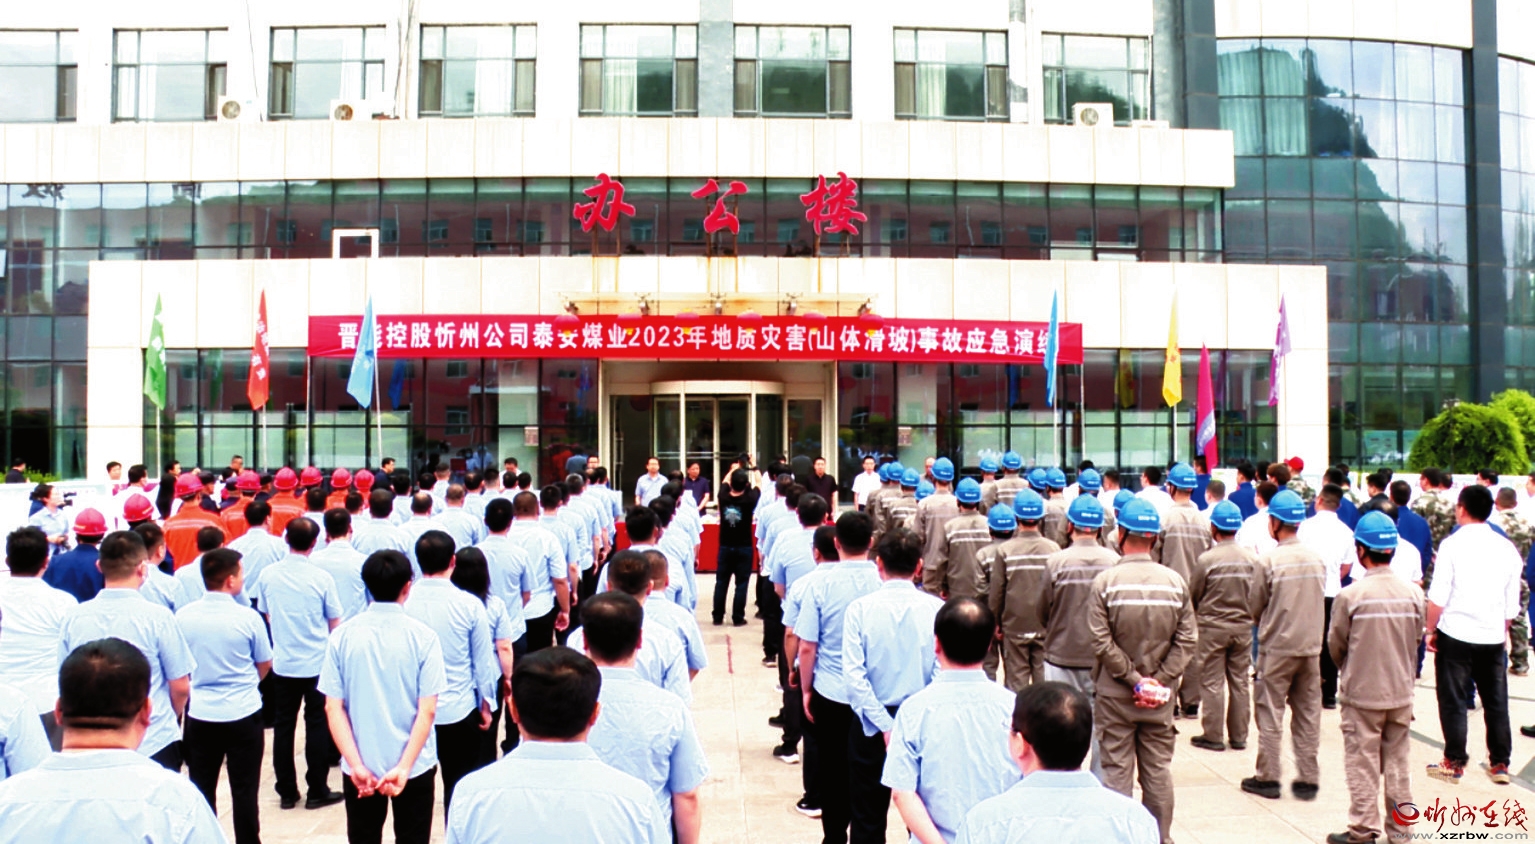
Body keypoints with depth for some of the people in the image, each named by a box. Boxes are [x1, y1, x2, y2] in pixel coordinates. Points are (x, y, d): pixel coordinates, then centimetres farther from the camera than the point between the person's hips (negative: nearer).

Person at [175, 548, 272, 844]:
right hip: (243, 715, -3)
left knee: (201, 791, 15)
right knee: (244, 792, 8)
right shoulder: (248, 617, -14)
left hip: (199, 714, 3)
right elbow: (264, 666, 0)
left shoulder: (183, 616, -6)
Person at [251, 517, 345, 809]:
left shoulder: (268, 575, -5)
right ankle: (317, 791, 12)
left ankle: (286, 791, 18)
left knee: (283, 726, 12)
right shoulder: (321, 578, -13)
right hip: (318, 664, -3)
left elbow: (266, 615, 10)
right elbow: (334, 623, -5)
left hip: (282, 662, 3)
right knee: (318, 725, 6)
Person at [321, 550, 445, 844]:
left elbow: (333, 707, -8)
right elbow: (427, 710, -15)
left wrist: (356, 765, -10)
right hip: (415, 765, -1)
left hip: (360, 767, 2)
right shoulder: (423, 637, -11)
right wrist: (404, 767, -14)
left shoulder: (342, 636, -6)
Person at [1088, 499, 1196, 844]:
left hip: (1114, 695, -2)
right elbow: (1186, 640, -5)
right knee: (1158, 770, 13)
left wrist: (1134, 679, -9)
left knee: (1117, 770, 6)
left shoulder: (1106, 581, -12)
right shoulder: (1175, 581, -4)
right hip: (1160, 698, 3)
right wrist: (1159, 680, -5)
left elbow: (1101, 641, -15)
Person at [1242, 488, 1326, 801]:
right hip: (1311, 646, 5)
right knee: (1308, 714, 11)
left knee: (1270, 712, 5)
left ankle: (1267, 778, 10)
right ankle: (1307, 779, 16)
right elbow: (1318, 601, 8)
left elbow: (1256, 607, -6)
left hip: (1277, 647, -4)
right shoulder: (1317, 558, 0)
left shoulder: (1268, 561, -14)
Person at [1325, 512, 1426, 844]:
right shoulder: (1413, 593, -7)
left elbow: (1335, 644, -6)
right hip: (1401, 692, 4)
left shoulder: (1350, 595, -17)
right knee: (1398, 763, 15)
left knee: (1363, 765, 6)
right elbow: (1417, 638, 4)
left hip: (1361, 693, -4)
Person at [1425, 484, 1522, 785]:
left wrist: (1431, 630, -1)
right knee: (1496, 701, 13)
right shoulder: (1507, 548, 4)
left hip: (1456, 635, -4)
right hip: (1493, 637, 4)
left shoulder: (1453, 544, -9)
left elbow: (1438, 596, -11)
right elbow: (1512, 604, 9)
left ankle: (1454, 763, 10)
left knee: (1453, 700, 4)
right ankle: (1500, 763, 20)